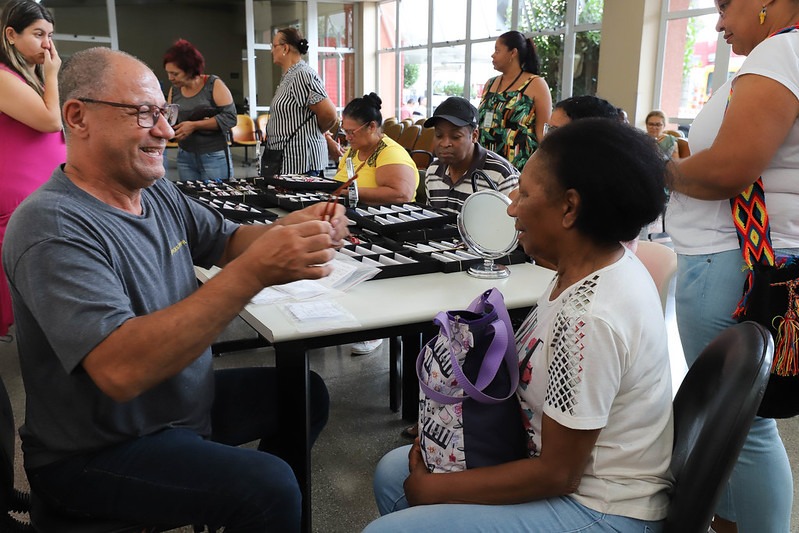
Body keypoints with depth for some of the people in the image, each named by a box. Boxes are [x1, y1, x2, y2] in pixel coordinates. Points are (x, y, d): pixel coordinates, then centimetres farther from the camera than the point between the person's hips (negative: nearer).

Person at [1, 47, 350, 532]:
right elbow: (121, 371, -36)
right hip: (95, 453, -8)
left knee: (306, 393, 13)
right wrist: (254, 272, -41)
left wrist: (290, 230, -16)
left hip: (184, 399, 9)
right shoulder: (53, 226, -26)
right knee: (268, 488, -26)